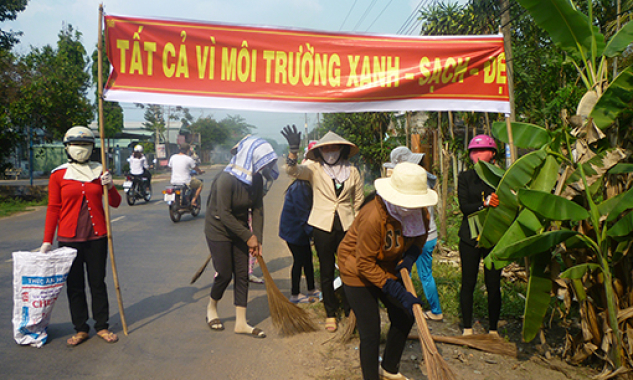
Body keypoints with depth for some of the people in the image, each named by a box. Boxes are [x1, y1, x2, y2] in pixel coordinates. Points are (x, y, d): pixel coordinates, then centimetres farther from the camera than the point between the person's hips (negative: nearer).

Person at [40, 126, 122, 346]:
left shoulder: (99, 171, 5)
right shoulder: (58, 175, 0)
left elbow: (115, 203, 6)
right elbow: (53, 209, 2)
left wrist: (109, 186, -13)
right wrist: (47, 241, -1)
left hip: (97, 236, 1)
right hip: (69, 238, -1)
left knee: (98, 282, 7)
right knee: (74, 285, 7)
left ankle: (102, 327, 19)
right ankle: (80, 329, 20)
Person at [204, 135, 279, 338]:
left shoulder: (256, 179, -6)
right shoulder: (226, 179, -27)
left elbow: (258, 210, -3)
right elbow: (224, 215, -26)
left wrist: (257, 238, -12)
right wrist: (249, 237, -23)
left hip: (240, 230, 6)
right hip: (219, 230, -6)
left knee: (242, 275, 5)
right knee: (225, 274, -2)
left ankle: (241, 322, 14)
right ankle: (211, 308, 29)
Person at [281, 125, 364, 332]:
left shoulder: (352, 171, 5)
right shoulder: (314, 168, -2)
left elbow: (359, 201, 15)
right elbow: (293, 171, -22)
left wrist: (357, 226, 12)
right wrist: (293, 150, -38)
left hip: (346, 226, 1)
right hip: (323, 226, -1)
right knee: (327, 272, 9)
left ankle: (349, 311, 23)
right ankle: (330, 314, 25)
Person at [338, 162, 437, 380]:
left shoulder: (417, 210, -15)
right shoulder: (374, 217, -36)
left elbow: (421, 234, 8)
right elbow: (365, 264, -28)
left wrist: (410, 256, -12)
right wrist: (399, 293, -29)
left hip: (388, 268, 7)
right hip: (357, 271, -7)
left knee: (404, 319, 14)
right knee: (370, 333, -7)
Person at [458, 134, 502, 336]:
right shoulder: (465, 177, 5)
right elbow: (464, 206, -6)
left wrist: (498, 203, -21)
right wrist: (484, 203, -22)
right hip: (470, 237, 0)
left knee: (493, 285, 4)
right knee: (468, 283, 5)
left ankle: (493, 329, 20)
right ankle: (467, 328, 19)